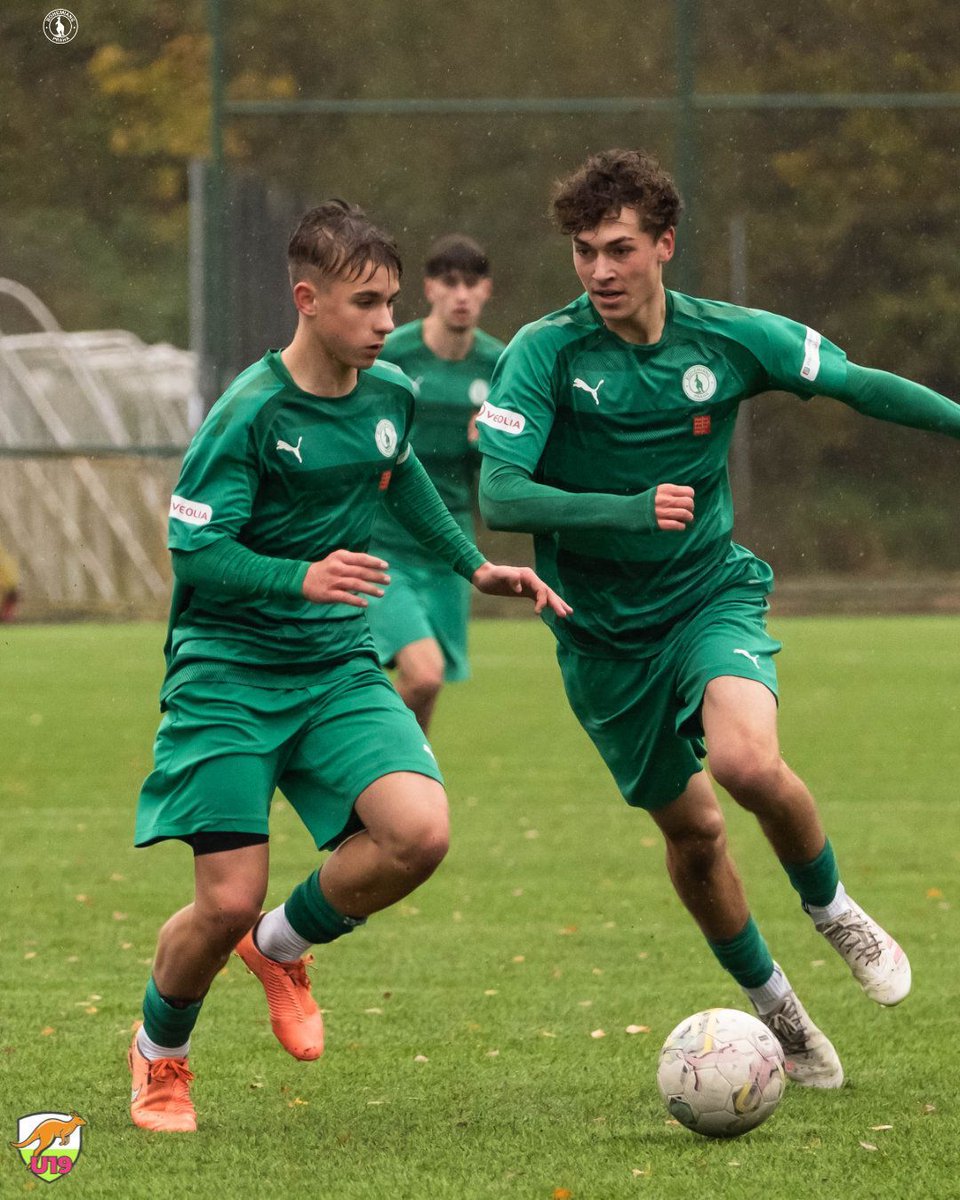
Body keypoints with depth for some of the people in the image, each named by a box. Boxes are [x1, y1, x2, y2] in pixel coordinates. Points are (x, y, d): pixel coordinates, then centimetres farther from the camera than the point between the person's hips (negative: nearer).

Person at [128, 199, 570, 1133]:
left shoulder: (391, 396, 4)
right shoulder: (249, 412, -16)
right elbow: (194, 549, -18)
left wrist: (473, 565, 27)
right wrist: (302, 578, -33)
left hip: (337, 669, 5)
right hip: (226, 676, -5)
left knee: (418, 833, -20)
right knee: (229, 900, -12)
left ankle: (283, 947, 10)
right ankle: (158, 1055, 20)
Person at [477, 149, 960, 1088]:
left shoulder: (730, 339, -9)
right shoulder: (545, 353, -15)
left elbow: (858, 385, 3)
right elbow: (499, 495, -23)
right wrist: (632, 510, -35)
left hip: (710, 596, 0)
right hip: (602, 632, 0)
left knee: (748, 764, -28)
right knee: (689, 829, 9)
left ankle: (832, 909, 3)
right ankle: (772, 1006, 34)